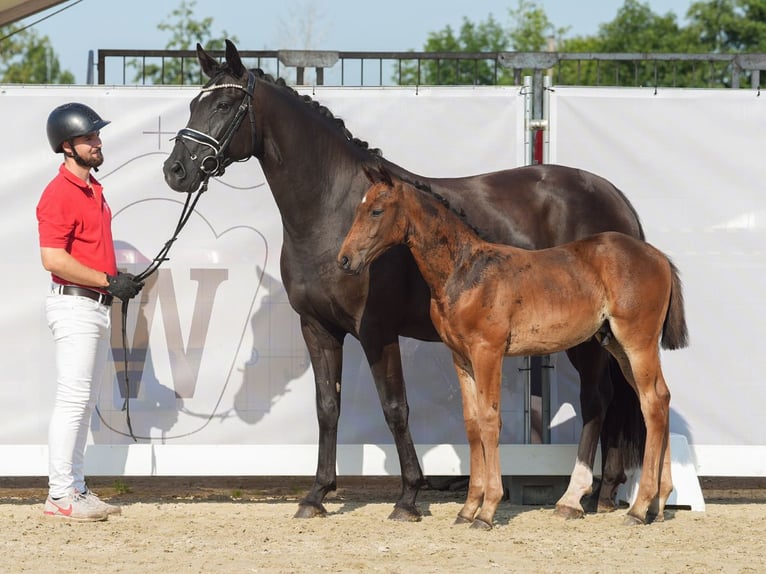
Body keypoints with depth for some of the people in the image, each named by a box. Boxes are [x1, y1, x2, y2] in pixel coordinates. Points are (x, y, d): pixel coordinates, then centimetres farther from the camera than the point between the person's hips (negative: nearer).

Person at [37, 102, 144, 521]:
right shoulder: (60, 193, -15)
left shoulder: (93, 189, 15)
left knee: (85, 401, 12)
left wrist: (121, 281, 9)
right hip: (74, 305, -10)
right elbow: (53, 258, -22)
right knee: (73, 399, -9)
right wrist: (108, 281, -19)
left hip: (98, 305, 10)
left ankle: (75, 489, 17)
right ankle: (60, 495, -7)